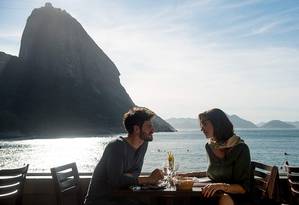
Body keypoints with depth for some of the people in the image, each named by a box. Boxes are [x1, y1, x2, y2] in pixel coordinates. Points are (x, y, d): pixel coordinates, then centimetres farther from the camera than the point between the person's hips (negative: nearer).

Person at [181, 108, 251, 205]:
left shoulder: (240, 149, -13)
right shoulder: (210, 146, 5)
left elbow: (244, 188, -15)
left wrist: (222, 186, -32)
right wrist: (193, 174, 11)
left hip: (235, 195, -5)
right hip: (216, 193, 5)